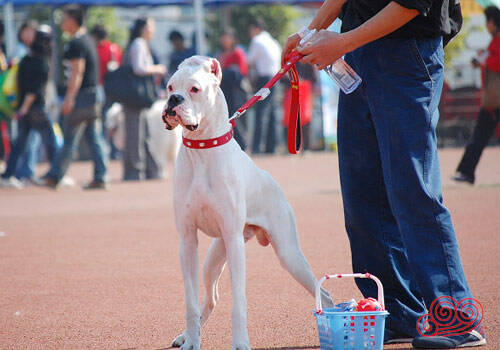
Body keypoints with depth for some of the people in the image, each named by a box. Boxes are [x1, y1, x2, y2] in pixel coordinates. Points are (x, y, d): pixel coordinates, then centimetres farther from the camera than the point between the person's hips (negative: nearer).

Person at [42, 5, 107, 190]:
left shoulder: (76, 43, -13)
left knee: (70, 140, -2)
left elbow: (77, 72, -20)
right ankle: (100, 178, 1)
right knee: (94, 139, 5)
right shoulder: (87, 40, 17)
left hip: (80, 97, -9)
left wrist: (69, 98, -24)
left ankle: (54, 176, 4)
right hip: (93, 95, 9)